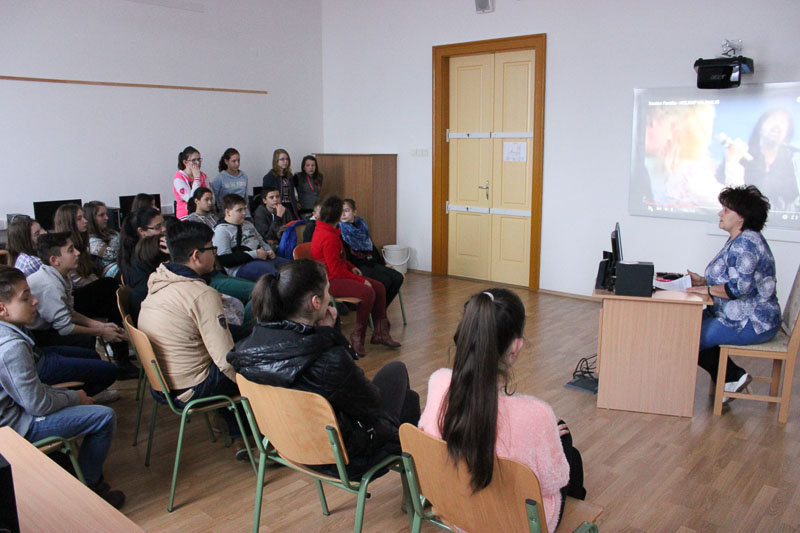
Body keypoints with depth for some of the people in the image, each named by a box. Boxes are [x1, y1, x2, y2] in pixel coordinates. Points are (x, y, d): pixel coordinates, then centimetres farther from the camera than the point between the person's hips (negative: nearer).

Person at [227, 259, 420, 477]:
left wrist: (323, 334, -14)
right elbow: (372, 405, -20)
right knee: (396, 370, 21)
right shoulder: (330, 360, -40)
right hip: (343, 457, -7)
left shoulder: (253, 343, -17)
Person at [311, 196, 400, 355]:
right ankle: (358, 336, -13)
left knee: (379, 287, 1)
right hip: (330, 281, -11)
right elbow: (336, 270, -22)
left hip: (336, 275, 11)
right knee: (367, 292, -30)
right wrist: (361, 280, -16)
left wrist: (351, 266, 8)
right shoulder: (329, 237, -22)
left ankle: (380, 332, 6)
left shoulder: (322, 230, 10)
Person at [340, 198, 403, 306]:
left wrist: (383, 263, 23)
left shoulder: (361, 225, 16)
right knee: (385, 281, -26)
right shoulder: (339, 230, -4)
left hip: (372, 263, 7)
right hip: (357, 267, -7)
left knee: (398, 278, -9)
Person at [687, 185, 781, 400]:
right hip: (739, 316, 11)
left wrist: (707, 289, -17)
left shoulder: (747, 243, -20)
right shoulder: (737, 240, 13)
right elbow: (729, 279, 19)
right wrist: (703, 281, 6)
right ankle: (728, 379, 13)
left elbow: (738, 288, -29)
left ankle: (733, 377, 6)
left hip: (752, 323, -11)